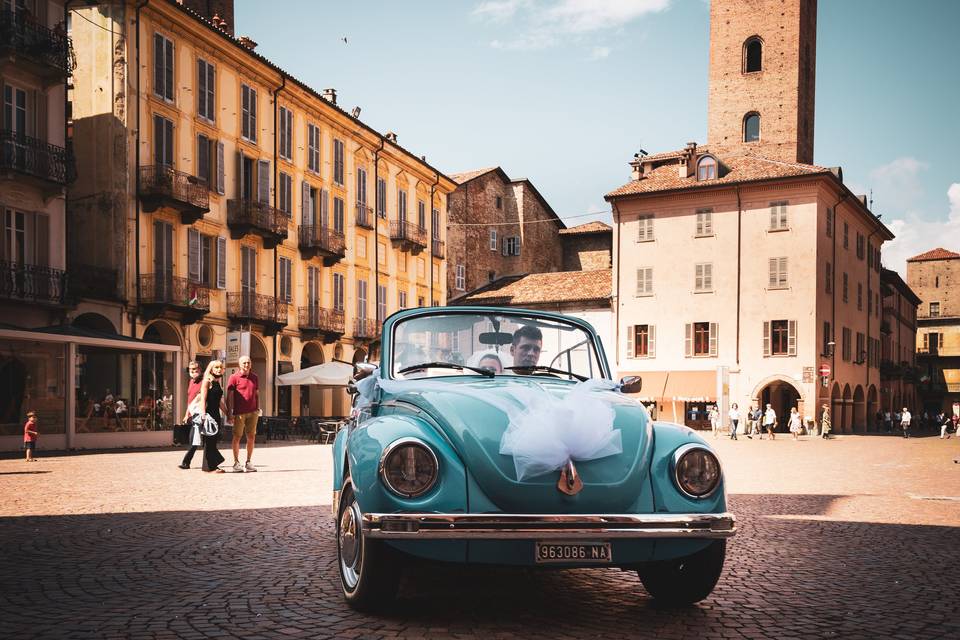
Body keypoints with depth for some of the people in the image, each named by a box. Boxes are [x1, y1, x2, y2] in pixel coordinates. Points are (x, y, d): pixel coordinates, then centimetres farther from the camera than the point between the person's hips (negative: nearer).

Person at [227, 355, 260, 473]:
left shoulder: (255, 378, 11)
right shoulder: (234, 378, -2)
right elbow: (229, 396, -4)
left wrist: (258, 408, 11)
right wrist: (230, 412, -9)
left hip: (252, 412, 4)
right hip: (239, 413, -4)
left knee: (251, 437, 5)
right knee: (237, 437, 1)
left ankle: (249, 462, 13)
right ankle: (236, 463, 8)